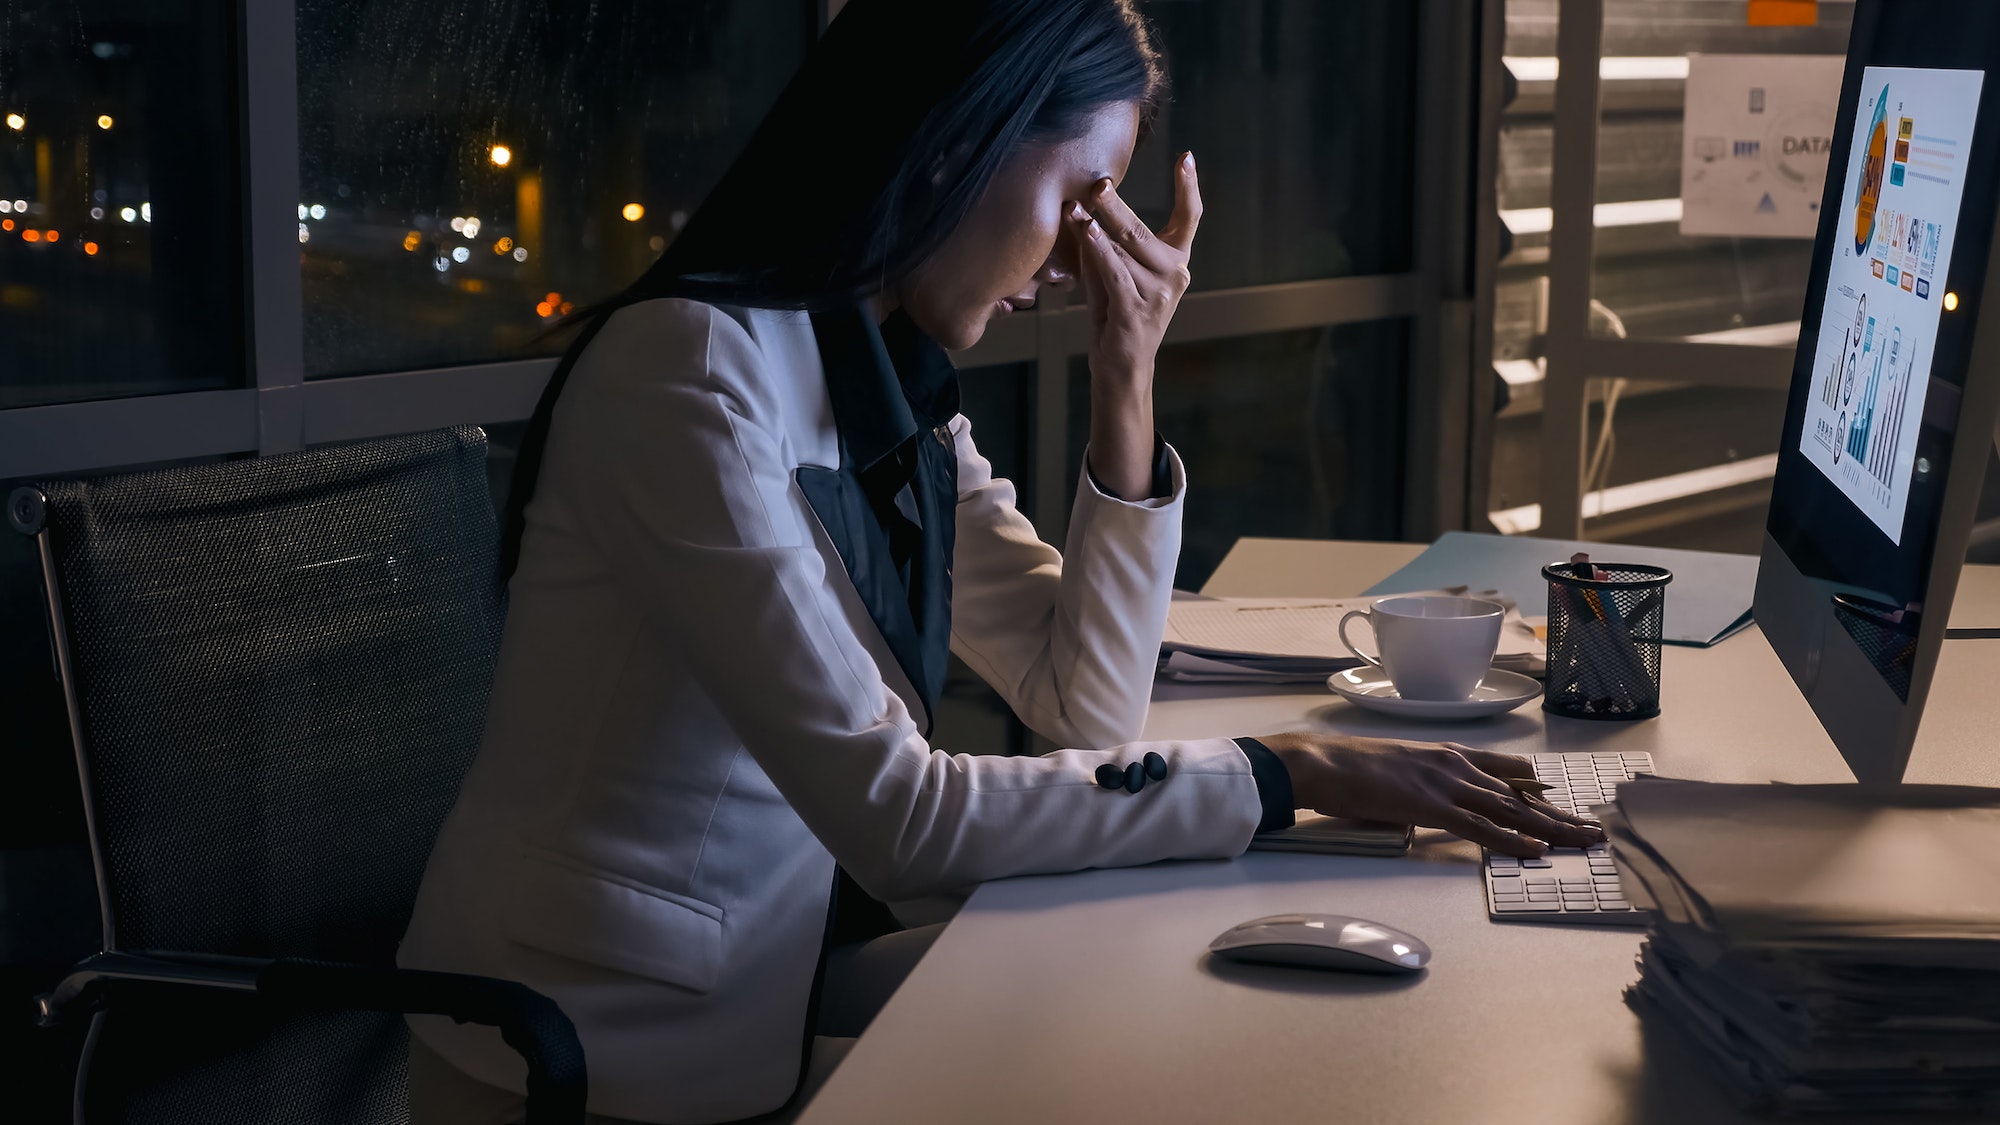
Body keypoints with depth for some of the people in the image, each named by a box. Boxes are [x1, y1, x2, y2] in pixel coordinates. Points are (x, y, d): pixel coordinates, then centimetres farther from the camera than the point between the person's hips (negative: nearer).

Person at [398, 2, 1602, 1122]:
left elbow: (1088, 708, 5)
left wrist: (1127, 381, -3)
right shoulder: (694, 372, -21)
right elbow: (898, 818, -23)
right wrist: (1288, 774, -18)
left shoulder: (902, 392, 7)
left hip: (779, 996, 8)